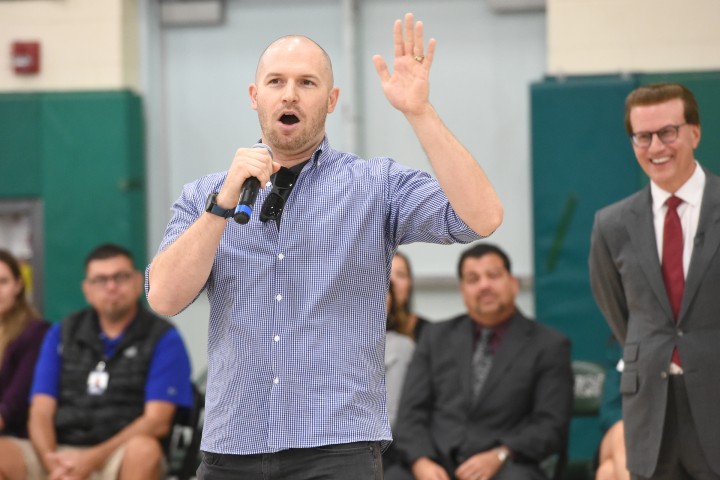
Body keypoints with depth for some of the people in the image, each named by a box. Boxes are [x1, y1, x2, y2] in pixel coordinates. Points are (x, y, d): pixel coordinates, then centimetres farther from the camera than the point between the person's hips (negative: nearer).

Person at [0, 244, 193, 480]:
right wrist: (50, 459, -14)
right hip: (60, 452, 3)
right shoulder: (61, 334, 16)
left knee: (144, 450, -37)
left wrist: (93, 459, -17)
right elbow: (40, 412, 7)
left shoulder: (163, 338, 4)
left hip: (119, 460, -3)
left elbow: (157, 421, -6)